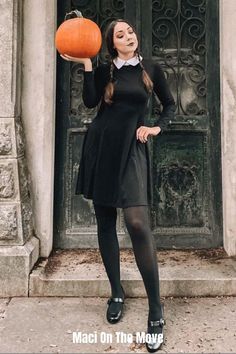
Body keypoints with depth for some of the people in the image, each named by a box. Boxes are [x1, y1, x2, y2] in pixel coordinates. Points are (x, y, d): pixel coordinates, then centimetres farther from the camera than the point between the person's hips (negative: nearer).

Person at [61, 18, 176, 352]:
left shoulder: (152, 69, 9)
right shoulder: (104, 71, 10)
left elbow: (170, 105, 17)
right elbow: (90, 102, -7)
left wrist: (156, 127, 1)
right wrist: (86, 64, -8)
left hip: (131, 148, -3)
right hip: (101, 146, 3)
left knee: (138, 222, -19)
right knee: (105, 223, 5)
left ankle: (156, 311, -9)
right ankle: (117, 293, 21)